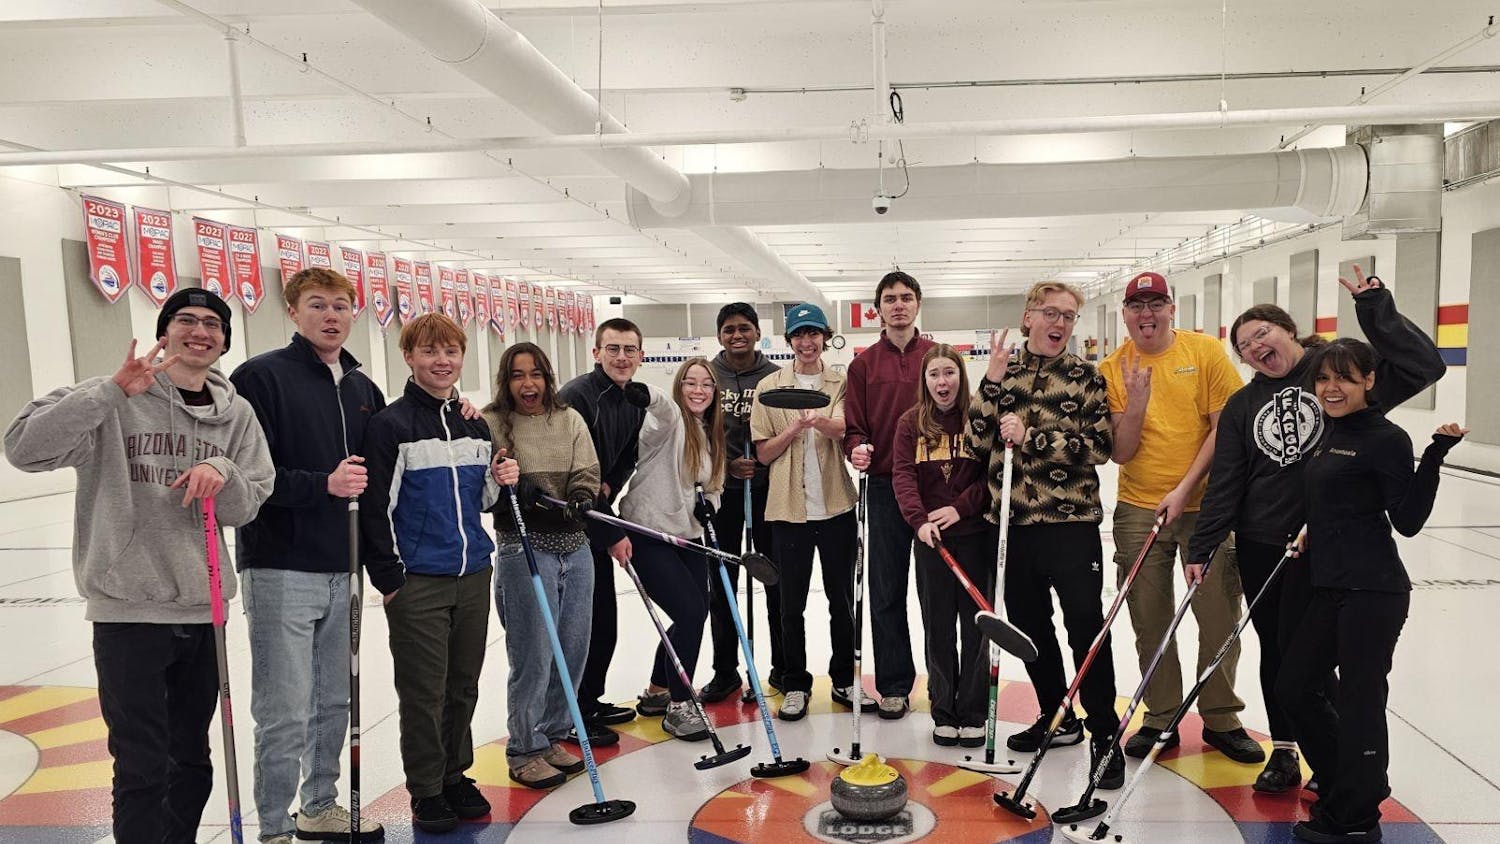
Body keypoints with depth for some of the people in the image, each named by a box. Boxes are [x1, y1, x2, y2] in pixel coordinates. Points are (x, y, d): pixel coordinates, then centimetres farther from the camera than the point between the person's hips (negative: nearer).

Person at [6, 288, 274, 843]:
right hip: (129, 610, -4)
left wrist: (221, 472, -17)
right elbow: (25, 449, -17)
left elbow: (245, 506, 4)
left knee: (191, 760, 18)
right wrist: (112, 391, -26)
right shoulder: (116, 401, -6)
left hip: (203, 609, 5)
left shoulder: (236, 414, 6)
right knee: (142, 768, -1)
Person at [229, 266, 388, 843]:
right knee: (285, 713, -1)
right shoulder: (261, 377, -7)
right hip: (283, 570, -6)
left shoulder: (363, 388, 12)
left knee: (335, 702, 16)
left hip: (345, 569, 6)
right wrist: (323, 484, -22)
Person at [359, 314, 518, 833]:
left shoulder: (475, 426, 11)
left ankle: (456, 776, 29)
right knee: (424, 692, 3)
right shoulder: (391, 424, -7)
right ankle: (426, 791, 18)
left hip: (473, 575, 6)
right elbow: (376, 506, -9)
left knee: (464, 685, 14)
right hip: (417, 581, -5)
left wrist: (501, 482, -1)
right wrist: (388, 578, -10)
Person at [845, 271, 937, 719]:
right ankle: (893, 684, 16)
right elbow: (855, 426, 6)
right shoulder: (864, 364, 7)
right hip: (885, 485, 1)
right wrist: (857, 447, -16)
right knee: (887, 590, 5)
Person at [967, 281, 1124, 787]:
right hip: (1013, 520, 4)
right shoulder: (1003, 372, 8)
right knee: (1029, 625, 14)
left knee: (1086, 628, -4)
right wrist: (992, 382, -10)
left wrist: (1030, 438, -18)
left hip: (1071, 521, -4)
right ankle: (1057, 718, 32)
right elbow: (979, 440, -1)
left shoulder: (1085, 376, 1)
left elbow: (1099, 445, -10)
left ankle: (1104, 735, 10)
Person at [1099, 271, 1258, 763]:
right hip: (1139, 510, 1)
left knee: (1220, 614, 4)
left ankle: (1220, 719, 22)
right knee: (1150, 621, 7)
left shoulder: (1206, 351, -3)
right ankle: (1161, 718, 23)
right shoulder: (1112, 369, 1)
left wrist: (1184, 488, -12)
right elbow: (1120, 452, -3)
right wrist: (1135, 403, -20)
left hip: (1207, 505, -1)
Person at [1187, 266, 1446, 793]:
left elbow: (1424, 366, -17)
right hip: (1259, 546, 4)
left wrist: (1373, 306, -17)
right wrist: (1201, 547, 0)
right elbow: (1225, 482, 5)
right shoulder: (1242, 405, 7)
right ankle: (1283, 752, 28)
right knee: (1273, 650, 12)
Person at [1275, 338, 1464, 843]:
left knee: (1359, 698, 0)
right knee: (1294, 685, 14)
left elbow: (1408, 521, -14)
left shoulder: (1386, 439, -11)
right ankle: (1361, 781, 32)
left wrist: (1435, 454, -21)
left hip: (1372, 592, -9)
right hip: (1331, 589, 9)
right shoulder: (1331, 434, 13)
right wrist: (1313, 530, 12)